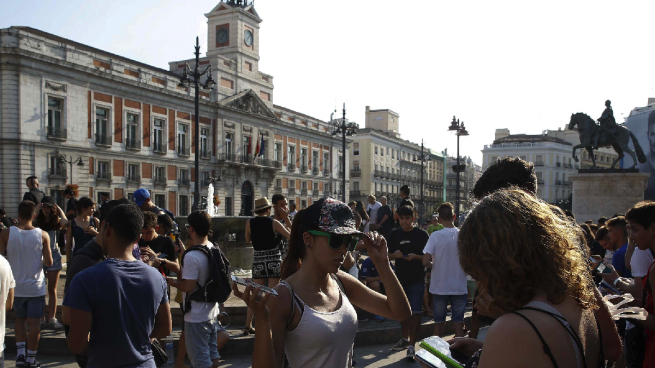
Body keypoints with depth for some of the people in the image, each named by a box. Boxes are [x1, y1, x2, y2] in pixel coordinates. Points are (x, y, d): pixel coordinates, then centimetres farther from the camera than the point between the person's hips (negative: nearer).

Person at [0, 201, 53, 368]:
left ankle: (20, 353, 15)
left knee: (20, 319, 21)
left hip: (16, 286, 2)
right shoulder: (42, 235, -8)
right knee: (34, 322, 7)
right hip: (36, 287, -1)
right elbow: (49, 262, -6)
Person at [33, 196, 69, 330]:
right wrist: (36, 212, -11)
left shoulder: (56, 221, 4)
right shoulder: (37, 221, 4)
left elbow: (65, 223, -20)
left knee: (52, 289, 6)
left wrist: (59, 210, -6)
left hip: (54, 255, 1)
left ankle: (51, 319, 11)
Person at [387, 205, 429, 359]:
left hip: (417, 279, -4)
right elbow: (388, 254, 10)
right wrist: (396, 255, -12)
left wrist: (415, 257, -21)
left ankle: (412, 345, -1)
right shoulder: (395, 234, 5)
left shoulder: (422, 234, -5)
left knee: (415, 312, -6)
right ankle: (405, 338, 33)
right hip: (400, 277, 4)